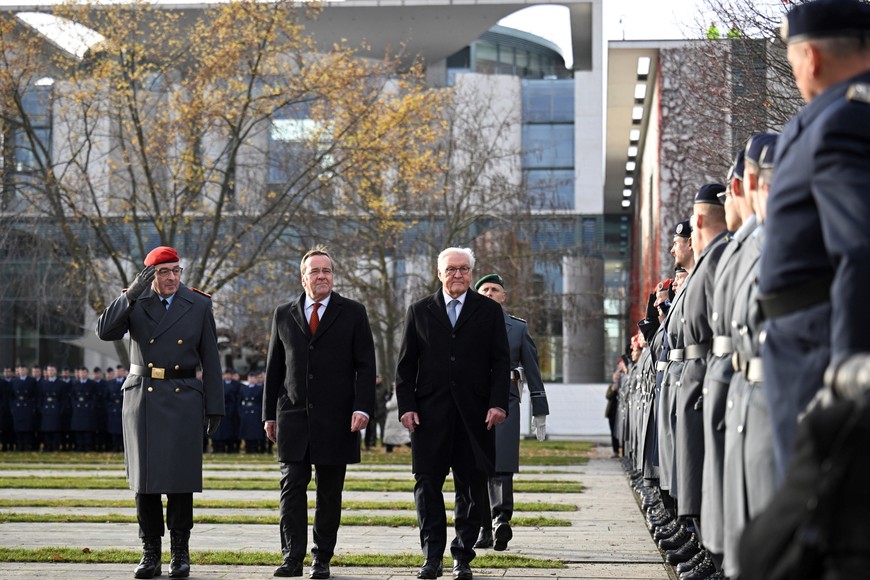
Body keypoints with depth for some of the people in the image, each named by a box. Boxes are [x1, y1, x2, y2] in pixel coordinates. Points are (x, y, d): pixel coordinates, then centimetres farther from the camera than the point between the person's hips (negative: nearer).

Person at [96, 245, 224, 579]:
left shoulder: (199, 305, 5)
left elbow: (210, 360, 6)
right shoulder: (136, 303, 5)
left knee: (180, 477, -3)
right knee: (145, 477, 3)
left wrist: (214, 406, 2)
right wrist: (133, 293, -18)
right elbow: (105, 331, -12)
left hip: (183, 400, -1)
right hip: (142, 398, 1)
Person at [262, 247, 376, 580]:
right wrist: (270, 414, 10)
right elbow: (274, 368, 14)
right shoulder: (284, 315, 11)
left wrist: (362, 408, -10)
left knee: (330, 493, 3)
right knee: (292, 487, -5)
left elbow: (365, 365, 1)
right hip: (293, 416, 2)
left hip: (336, 419, -1)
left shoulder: (352, 313, 5)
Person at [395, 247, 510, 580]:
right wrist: (406, 406, -2)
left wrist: (498, 403, -7)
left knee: (471, 487, 3)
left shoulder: (489, 311, 8)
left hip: (474, 415, 0)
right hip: (430, 413, 0)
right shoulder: (419, 311, 9)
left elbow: (501, 362, 5)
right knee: (427, 484, -1)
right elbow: (406, 365, 8)